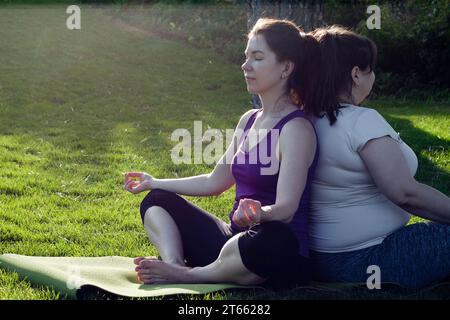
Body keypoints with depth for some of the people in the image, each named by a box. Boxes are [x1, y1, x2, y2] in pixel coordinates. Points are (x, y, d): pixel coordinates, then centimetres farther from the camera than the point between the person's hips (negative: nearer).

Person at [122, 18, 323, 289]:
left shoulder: (296, 129, -13)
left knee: (272, 238, -43)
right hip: (234, 239, 9)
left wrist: (259, 214, -44)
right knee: (157, 201, 11)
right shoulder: (249, 120, 12)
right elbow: (215, 181, 22)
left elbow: (286, 208, -22)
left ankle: (190, 275, -22)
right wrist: (155, 183, 29)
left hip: (281, 256, -9)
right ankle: (174, 266, -19)